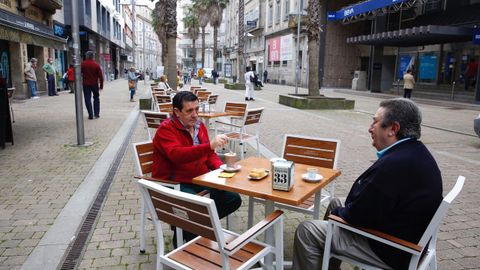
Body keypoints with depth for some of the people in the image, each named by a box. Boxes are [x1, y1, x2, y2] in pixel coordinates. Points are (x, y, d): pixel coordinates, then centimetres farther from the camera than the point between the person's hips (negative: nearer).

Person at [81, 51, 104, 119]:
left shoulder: (82, 64, -4)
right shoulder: (96, 65, -5)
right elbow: (100, 76, -5)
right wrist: (101, 85, 2)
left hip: (86, 84, -1)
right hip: (95, 84, 1)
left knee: (87, 99, 3)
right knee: (96, 98, 16)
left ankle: (90, 115, -1)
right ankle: (96, 113, 14)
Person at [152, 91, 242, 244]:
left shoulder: (199, 125, 9)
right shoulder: (166, 129, -13)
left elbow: (209, 154, 19)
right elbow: (177, 155, -33)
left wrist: (220, 167, -2)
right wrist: (209, 145, -42)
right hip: (175, 183, -7)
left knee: (234, 199, -3)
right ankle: (182, 233, 2)